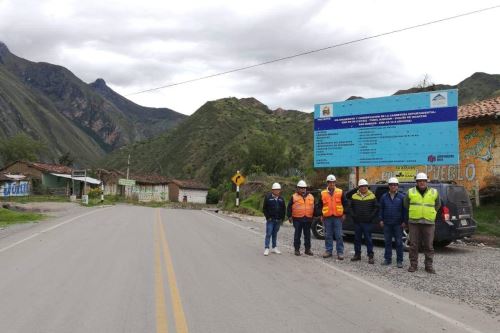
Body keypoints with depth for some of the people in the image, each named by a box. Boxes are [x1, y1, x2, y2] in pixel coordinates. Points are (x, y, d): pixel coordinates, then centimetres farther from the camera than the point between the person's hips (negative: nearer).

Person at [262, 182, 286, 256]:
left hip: (278, 220, 4)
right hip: (270, 220, -4)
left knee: (275, 234, 12)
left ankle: (274, 248, 20)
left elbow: (283, 209, 13)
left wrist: (282, 219, 6)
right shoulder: (268, 197, -4)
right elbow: (264, 209, -2)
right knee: (268, 234, -6)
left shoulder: (281, 199, 8)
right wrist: (268, 217, -8)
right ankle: (266, 248, -3)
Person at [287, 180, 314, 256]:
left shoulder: (311, 196, 12)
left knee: (307, 235, 8)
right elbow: (289, 207, 4)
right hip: (297, 219, -3)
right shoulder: (294, 197, 2)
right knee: (297, 235, 2)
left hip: (308, 219, 3)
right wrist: (289, 216, -2)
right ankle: (297, 249, 9)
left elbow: (314, 207, 18)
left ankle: (308, 249, 17)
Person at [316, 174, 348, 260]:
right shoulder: (323, 193, 7)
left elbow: (345, 204, 8)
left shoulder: (340, 192, 4)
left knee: (339, 236, -1)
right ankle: (328, 251, 17)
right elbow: (319, 205, 12)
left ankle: (340, 252, 5)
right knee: (328, 235, 7)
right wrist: (321, 215, 5)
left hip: (338, 217, -1)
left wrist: (344, 214, 2)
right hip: (327, 217, 2)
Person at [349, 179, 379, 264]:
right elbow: (351, 207, 15)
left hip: (368, 222, -3)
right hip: (357, 222, 3)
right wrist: (353, 215, 3)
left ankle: (370, 256, 5)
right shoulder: (354, 196, 7)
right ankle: (357, 254, 20)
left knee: (368, 239, -1)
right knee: (357, 238, 10)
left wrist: (371, 216, -5)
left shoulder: (372, 196, 1)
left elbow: (376, 207, 3)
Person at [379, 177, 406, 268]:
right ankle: (388, 259, 17)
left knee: (399, 242, 1)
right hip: (387, 223, 2)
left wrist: (404, 221, -5)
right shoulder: (384, 197, 7)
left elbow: (404, 210, 0)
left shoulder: (401, 197, 1)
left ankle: (399, 261, 7)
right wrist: (381, 220, 3)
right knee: (387, 242, 8)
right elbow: (381, 209, 10)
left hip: (398, 224, -2)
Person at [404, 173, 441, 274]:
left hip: (428, 223, 0)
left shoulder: (434, 192, 6)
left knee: (429, 246, 2)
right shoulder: (410, 192, 4)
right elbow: (406, 204, 16)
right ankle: (413, 264, 13)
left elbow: (438, 205, 20)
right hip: (414, 222, 0)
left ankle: (429, 265, 12)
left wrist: (430, 213, 13)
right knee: (413, 245, 3)